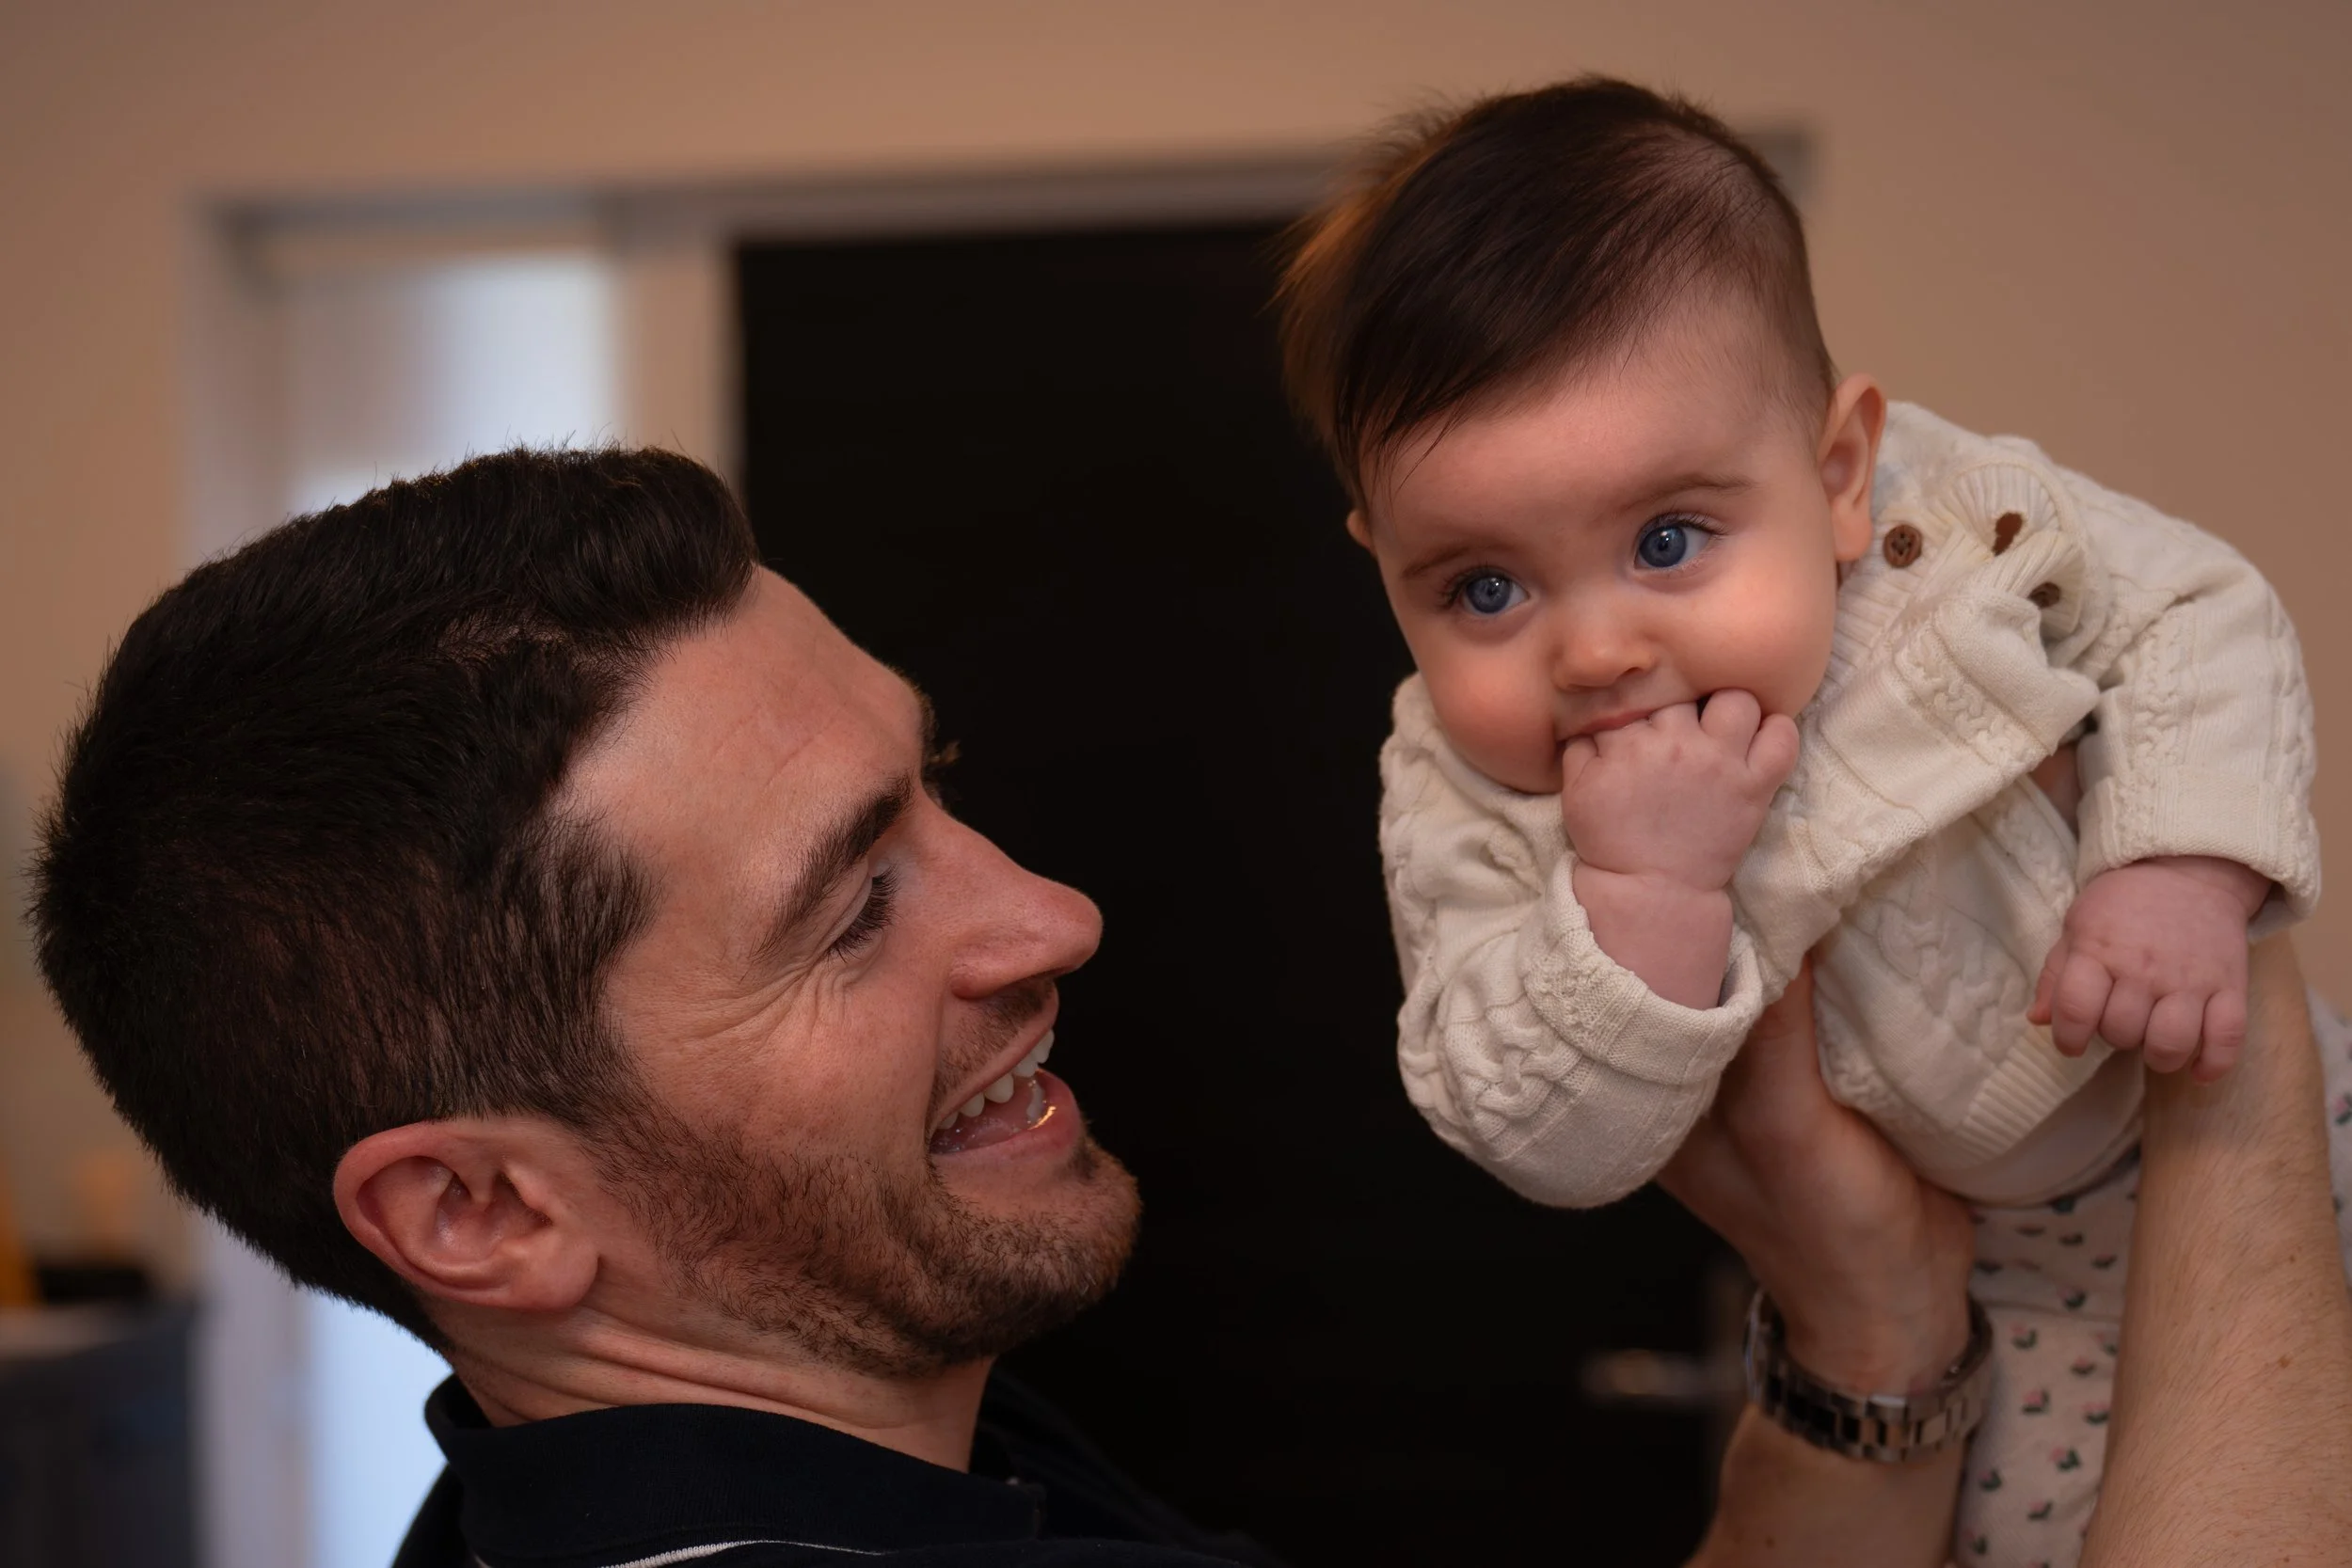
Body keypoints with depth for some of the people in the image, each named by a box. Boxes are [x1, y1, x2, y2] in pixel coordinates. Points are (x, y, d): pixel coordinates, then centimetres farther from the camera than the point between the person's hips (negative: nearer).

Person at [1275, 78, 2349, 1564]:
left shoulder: (1967, 521, -25)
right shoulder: (1468, 811, -27)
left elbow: (2198, 618, -9)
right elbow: (1551, 1143, -30)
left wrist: (2184, 870, -26)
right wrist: (1643, 890, -46)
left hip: (2189, 1104, 1)